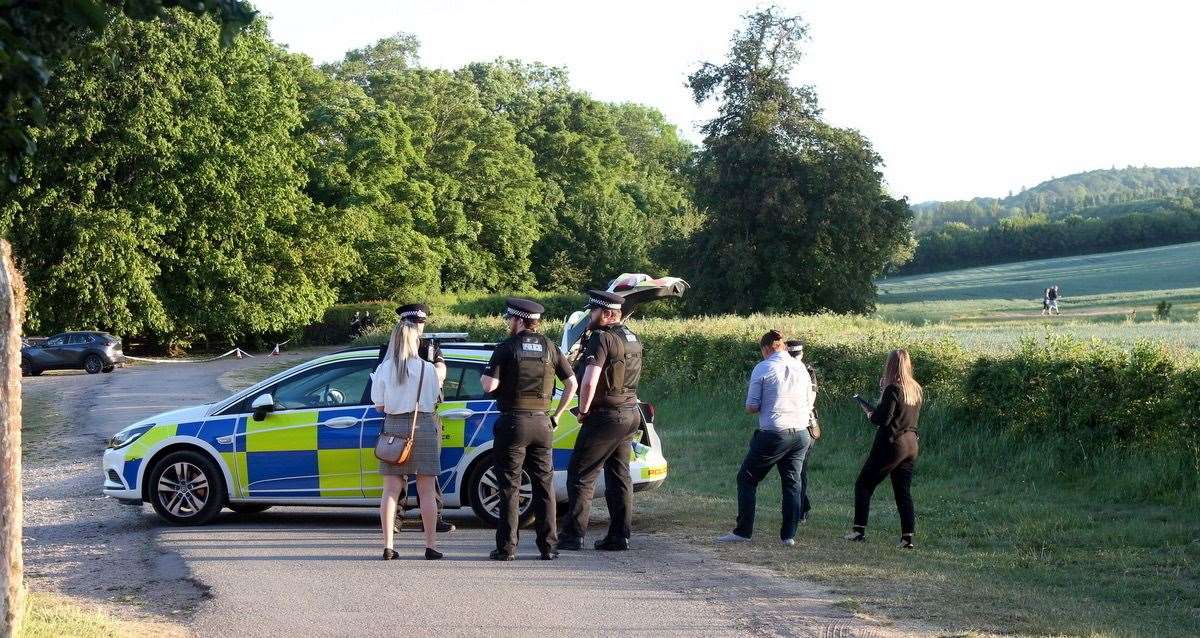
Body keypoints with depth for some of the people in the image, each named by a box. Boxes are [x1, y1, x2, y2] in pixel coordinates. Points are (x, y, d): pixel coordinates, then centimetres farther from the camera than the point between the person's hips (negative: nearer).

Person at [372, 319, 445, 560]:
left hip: (393, 427, 1)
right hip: (424, 426, -1)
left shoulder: (383, 370, -1)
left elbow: (379, 406, 2)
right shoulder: (427, 369, -4)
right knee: (427, 491, 4)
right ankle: (431, 546, 3)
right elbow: (434, 400, 0)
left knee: (391, 490, 5)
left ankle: (388, 546, 1)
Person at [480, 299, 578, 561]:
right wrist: (557, 415, 14)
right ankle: (548, 546, 8)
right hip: (542, 424, 4)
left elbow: (490, 385, -14)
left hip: (513, 422, -4)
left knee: (509, 487, 2)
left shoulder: (507, 347, -6)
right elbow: (571, 383, 6)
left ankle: (506, 547, 1)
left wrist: (483, 377, 9)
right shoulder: (549, 347, 7)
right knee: (545, 485, 9)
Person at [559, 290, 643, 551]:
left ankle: (573, 534, -3)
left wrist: (583, 412, -11)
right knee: (619, 476, 12)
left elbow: (589, 382, -24)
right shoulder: (632, 338, 11)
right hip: (630, 414, 9)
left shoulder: (602, 338, -16)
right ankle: (619, 536, 13)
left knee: (581, 474, -2)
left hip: (606, 416, -9)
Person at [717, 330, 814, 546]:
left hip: (773, 434, -5)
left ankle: (743, 532, 4)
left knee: (747, 478, 7)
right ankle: (789, 535, 11)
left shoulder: (763, 368, -6)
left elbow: (751, 408, -5)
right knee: (792, 482, 13)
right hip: (801, 433, 5)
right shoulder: (800, 367, 8)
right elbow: (809, 405, 15)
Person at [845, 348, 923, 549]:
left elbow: (883, 419, -20)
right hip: (911, 444, 7)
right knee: (904, 492, 9)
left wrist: (870, 413, 1)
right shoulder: (917, 390, 7)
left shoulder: (893, 389, -15)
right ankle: (908, 536, 1)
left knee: (863, 485, 6)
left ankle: (859, 530, 3)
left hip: (891, 444, -7)